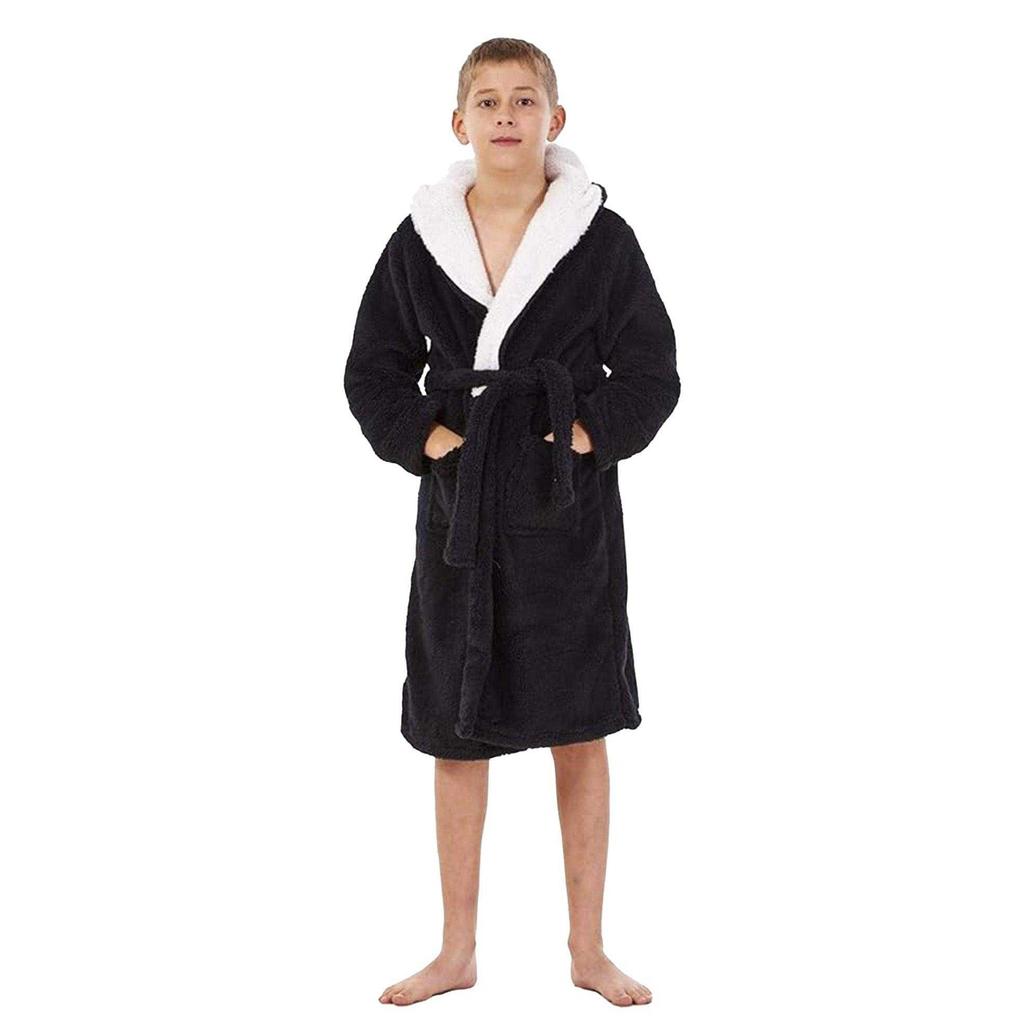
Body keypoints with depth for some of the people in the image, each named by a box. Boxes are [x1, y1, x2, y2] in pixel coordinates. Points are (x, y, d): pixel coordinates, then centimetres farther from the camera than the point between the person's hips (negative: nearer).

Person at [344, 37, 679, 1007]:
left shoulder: (601, 236, -2)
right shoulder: (420, 238, 3)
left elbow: (650, 373, 1)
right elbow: (373, 371, 7)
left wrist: (581, 437, -12)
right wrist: (428, 438, -8)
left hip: (570, 504, -1)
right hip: (459, 506, 2)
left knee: (580, 731, 6)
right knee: (455, 736, 8)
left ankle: (587, 950, 20)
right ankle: (457, 952, 22)